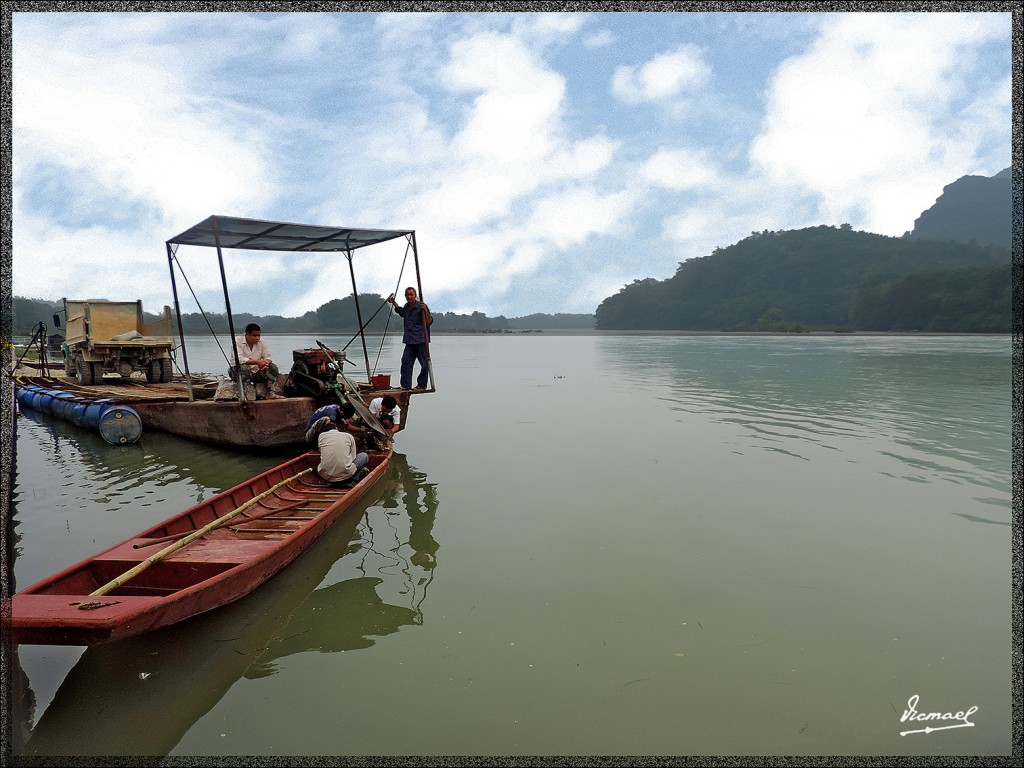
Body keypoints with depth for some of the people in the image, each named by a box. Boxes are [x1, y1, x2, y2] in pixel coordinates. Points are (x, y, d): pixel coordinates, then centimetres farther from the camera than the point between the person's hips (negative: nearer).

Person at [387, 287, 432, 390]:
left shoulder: (421, 306, -6)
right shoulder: (406, 307, 14)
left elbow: (429, 322, -12)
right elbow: (401, 312, 41)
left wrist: (425, 311, -25)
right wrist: (393, 302, 35)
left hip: (421, 340, -6)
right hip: (410, 341, 6)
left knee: (424, 364, 0)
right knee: (406, 362, -2)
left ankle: (421, 385, 13)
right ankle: (405, 385, -2)